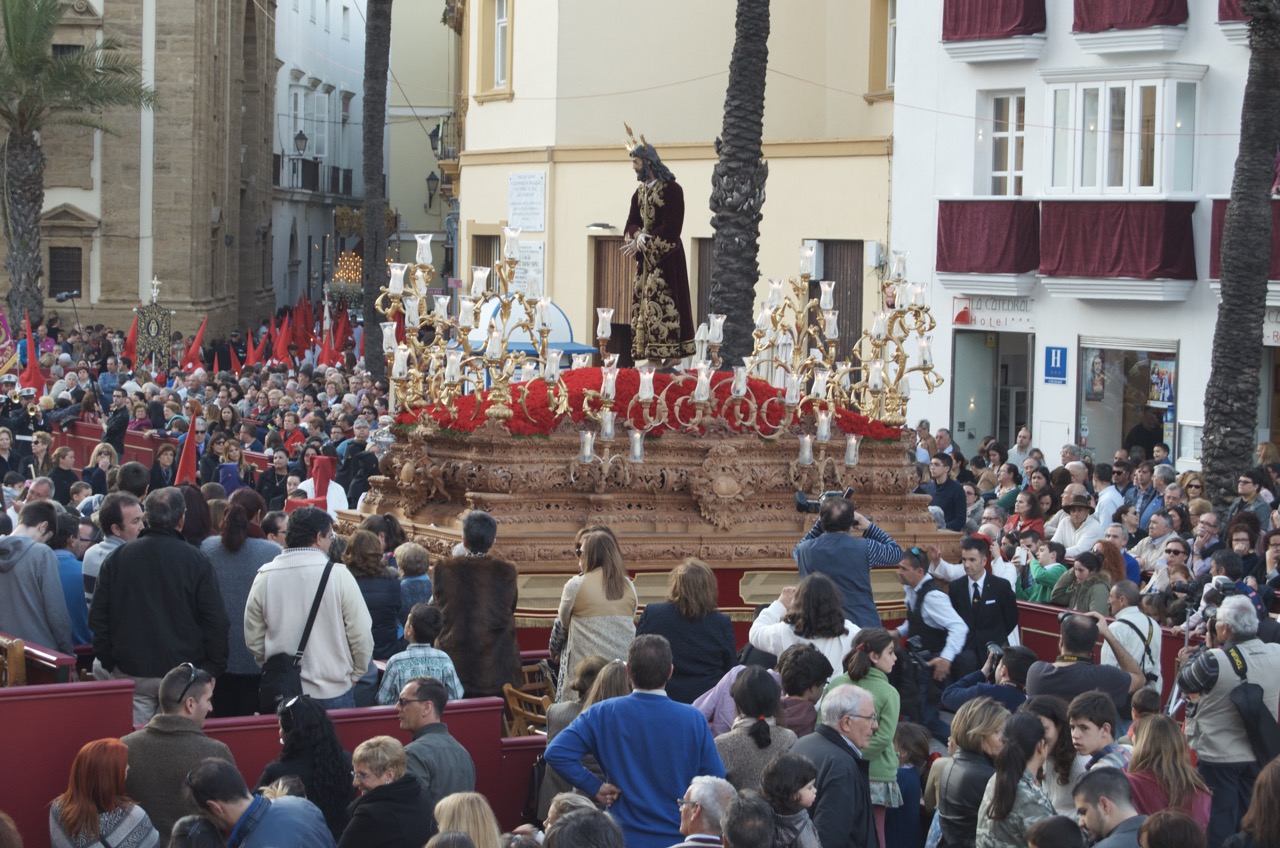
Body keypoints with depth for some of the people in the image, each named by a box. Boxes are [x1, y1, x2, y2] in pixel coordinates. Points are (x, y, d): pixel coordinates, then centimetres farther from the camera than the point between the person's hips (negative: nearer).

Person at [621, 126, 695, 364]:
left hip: (666, 259, -8)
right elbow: (631, 223, 10)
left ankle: (668, 354, -11)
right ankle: (651, 356, 4)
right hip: (645, 259, 8)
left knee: (663, 304, -11)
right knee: (643, 304, 3)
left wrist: (644, 241, -15)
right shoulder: (640, 192, 14)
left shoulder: (672, 190, -10)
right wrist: (638, 236, -13)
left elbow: (671, 228, -15)